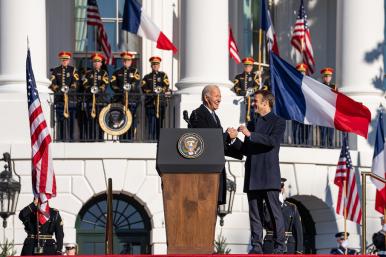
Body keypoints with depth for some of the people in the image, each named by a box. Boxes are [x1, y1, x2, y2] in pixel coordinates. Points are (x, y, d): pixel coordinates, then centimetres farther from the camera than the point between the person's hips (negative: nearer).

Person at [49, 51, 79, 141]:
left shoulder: (73, 70, 11)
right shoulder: (55, 71, 13)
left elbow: (75, 82, 0)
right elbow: (52, 83, 4)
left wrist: (69, 89, -17)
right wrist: (59, 89, -14)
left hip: (71, 98, 0)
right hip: (59, 98, 0)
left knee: (71, 119, -2)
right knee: (60, 119, -4)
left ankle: (70, 137, 1)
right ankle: (60, 137, -3)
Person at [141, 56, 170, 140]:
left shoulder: (163, 75, 14)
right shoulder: (147, 77, 15)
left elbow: (166, 87, 2)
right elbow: (144, 89, 2)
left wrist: (159, 90, -15)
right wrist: (152, 92, -12)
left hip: (161, 102, 0)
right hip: (150, 102, 0)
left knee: (160, 122, -1)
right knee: (151, 123, -6)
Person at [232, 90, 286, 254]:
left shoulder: (278, 122, 2)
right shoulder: (251, 123, 21)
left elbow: (273, 141, -16)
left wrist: (250, 135, -16)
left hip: (269, 175, -6)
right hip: (252, 176, 6)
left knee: (274, 211, -6)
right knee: (254, 213, 5)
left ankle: (279, 246, -3)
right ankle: (256, 247, 7)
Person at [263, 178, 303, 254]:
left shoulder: (292, 208, 10)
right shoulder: (267, 207, 8)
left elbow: (298, 231, 4)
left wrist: (299, 251, -6)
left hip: (288, 248, 1)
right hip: (270, 248, -1)